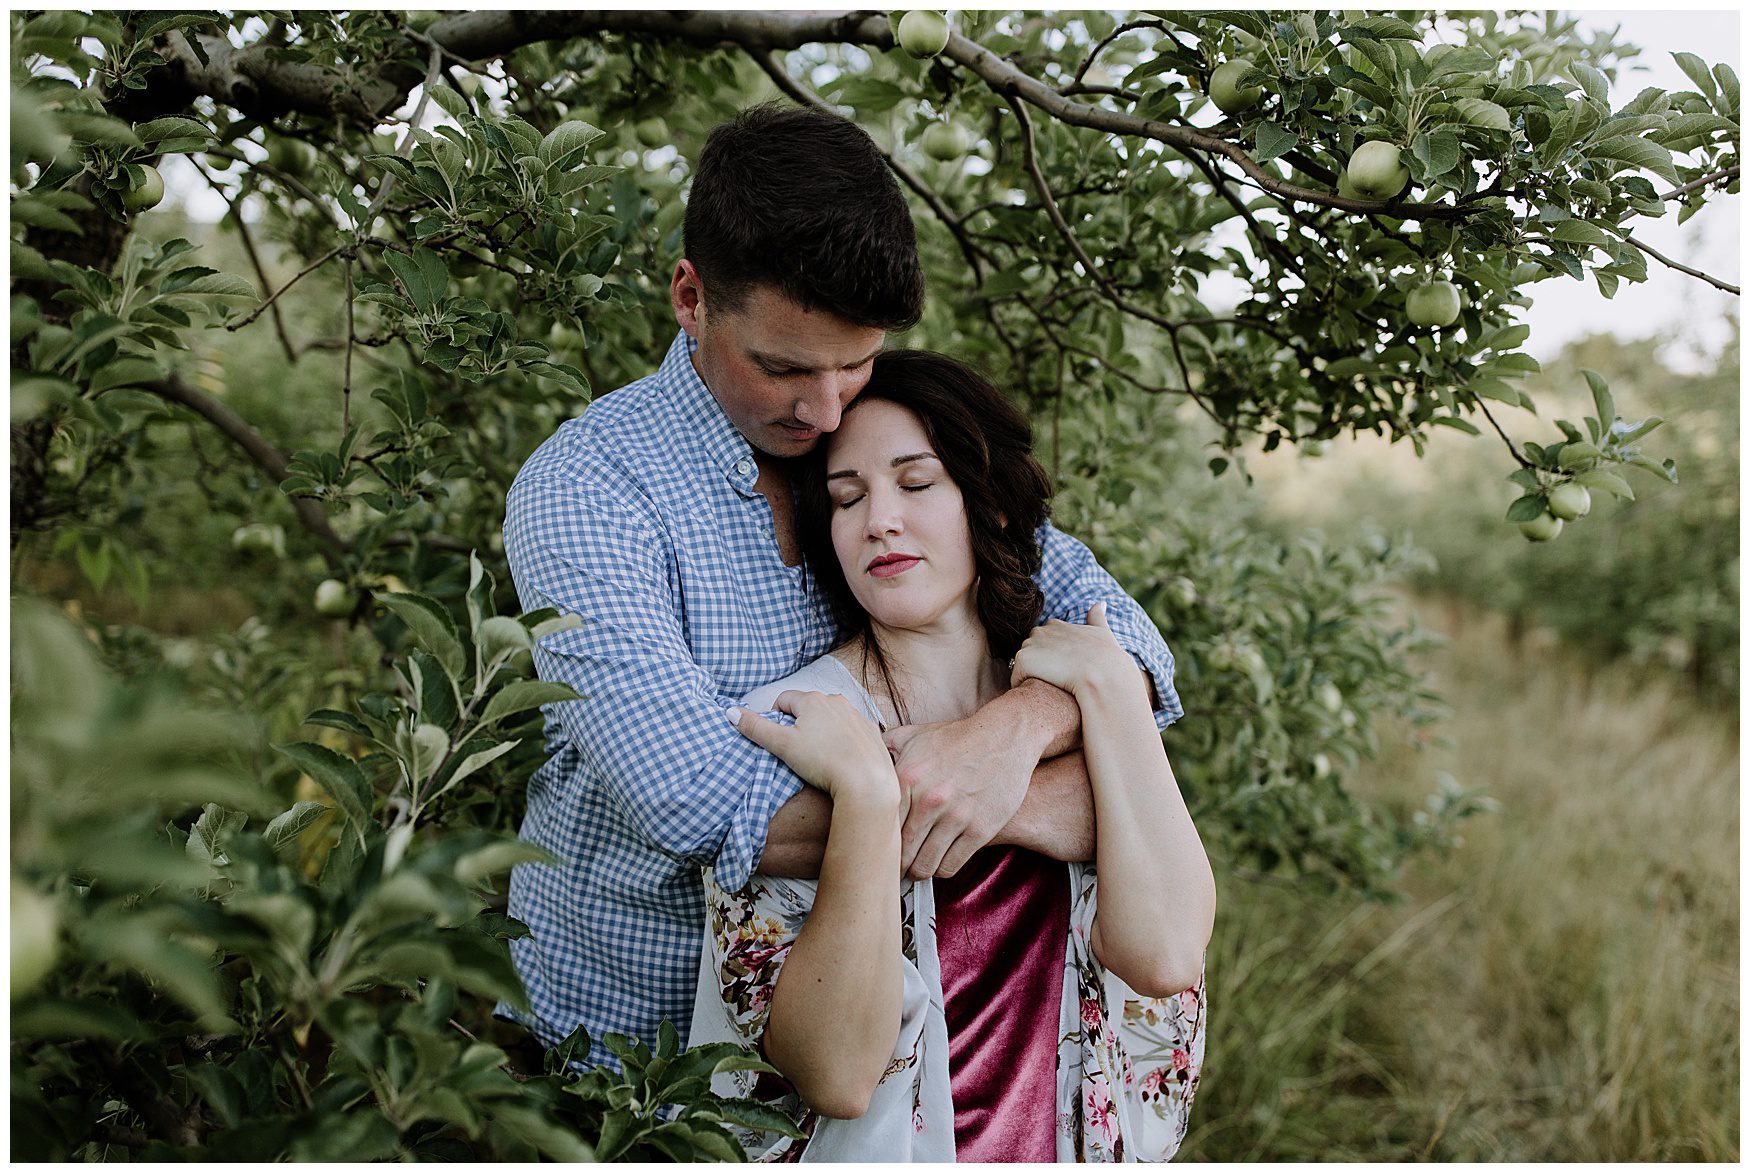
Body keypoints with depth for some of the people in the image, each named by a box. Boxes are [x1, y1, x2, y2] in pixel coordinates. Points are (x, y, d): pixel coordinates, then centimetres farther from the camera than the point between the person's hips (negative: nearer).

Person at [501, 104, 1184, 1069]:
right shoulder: (583, 488, -16)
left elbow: (1125, 635, -3)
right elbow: (704, 806, -26)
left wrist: (1013, 730, -26)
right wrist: (1042, 806, -24)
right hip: (616, 1023, -1)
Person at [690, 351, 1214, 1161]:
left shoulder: (1072, 709, 3)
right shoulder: (783, 735, -8)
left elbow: (1164, 955, -12)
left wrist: (1110, 689, -10)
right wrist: (867, 790, -23)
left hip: (1071, 1147, 4)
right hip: (884, 1153, -4)